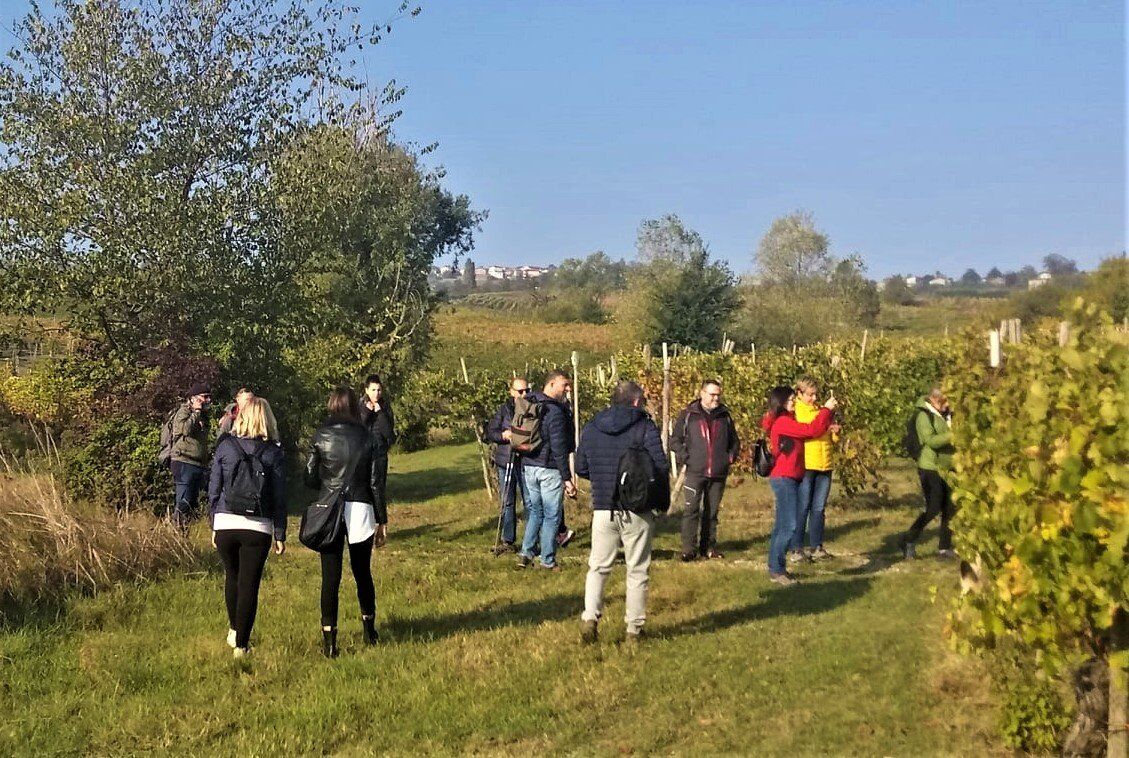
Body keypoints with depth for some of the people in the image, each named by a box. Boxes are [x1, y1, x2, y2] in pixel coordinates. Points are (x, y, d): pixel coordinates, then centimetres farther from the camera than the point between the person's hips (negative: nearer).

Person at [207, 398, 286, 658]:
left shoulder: (225, 446, 0)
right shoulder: (273, 453, -2)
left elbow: (214, 489, 3)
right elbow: (279, 497, -1)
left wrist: (213, 526, 13)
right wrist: (280, 535, 6)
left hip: (226, 523, 2)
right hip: (258, 527, -2)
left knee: (232, 577, 24)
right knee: (249, 585, 5)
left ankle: (234, 630, 36)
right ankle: (241, 645, 8)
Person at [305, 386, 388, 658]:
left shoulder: (321, 436, -1)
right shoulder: (366, 437, 0)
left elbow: (309, 479, 0)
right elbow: (375, 482, 1)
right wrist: (381, 520, 7)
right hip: (361, 511, 1)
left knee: (330, 577, 2)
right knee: (362, 573, 17)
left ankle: (329, 640, 2)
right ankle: (369, 630, 31)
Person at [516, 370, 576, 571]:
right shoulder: (555, 411, -17)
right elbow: (559, 448, -19)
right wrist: (567, 478, -16)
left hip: (527, 466, 7)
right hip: (549, 469, -7)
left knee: (533, 510, 18)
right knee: (551, 515, 4)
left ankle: (526, 552, 10)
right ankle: (547, 560, 9)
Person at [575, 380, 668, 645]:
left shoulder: (590, 428, 6)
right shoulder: (645, 427, -7)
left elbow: (581, 468, 9)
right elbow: (660, 467, -13)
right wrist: (662, 498, 4)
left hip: (603, 509, 3)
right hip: (638, 511, -3)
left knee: (598, 567, 13)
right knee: (637, 571, 8)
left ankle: (590, 616, -5)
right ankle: (634, 628, 13)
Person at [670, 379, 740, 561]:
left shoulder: (725, 415, 12)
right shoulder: (688, 415, 2)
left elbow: (735, 442, 23)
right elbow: (675, 441, 4)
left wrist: (730, 458, 9)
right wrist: (685, 458, -6)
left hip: (719, 474, 3)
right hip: (695, 472, -3)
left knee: (712, 512, 9)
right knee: (691, 509, -10)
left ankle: (708, 547, 16)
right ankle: (688, 549, -8)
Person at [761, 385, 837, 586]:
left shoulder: (787, 421, 17)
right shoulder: (782, 422, -13)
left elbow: (809, 430, 14)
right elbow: (811, 430, -17)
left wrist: (828, 412, 4)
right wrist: (826, 409, -8)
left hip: (789, 479, 11)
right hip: (784, 478, -11)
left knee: (781, 525, 13)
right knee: (788, 526, -10)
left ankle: (775, 567, 17)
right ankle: (777, 570, -7)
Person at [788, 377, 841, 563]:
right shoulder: (795, 411, -1)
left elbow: (832, 439, 19)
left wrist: (835, 431, -1)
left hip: (824, 465, 6)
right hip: (804, 466, -6)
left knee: (819, 508, 10)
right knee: (802, 508, -4)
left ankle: (816, 547, 18)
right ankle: (795, 549, 0)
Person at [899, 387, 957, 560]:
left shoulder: (947, 415, 12)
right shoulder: (924, 416, -11)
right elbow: (930, 440, -23)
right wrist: (952, 435, -30)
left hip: (946, 468, 8)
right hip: (930, 468, -8)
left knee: (949, 509, 6)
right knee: (933, 509, -8)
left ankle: (945, 547, 15)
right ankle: (908, 541, 5)